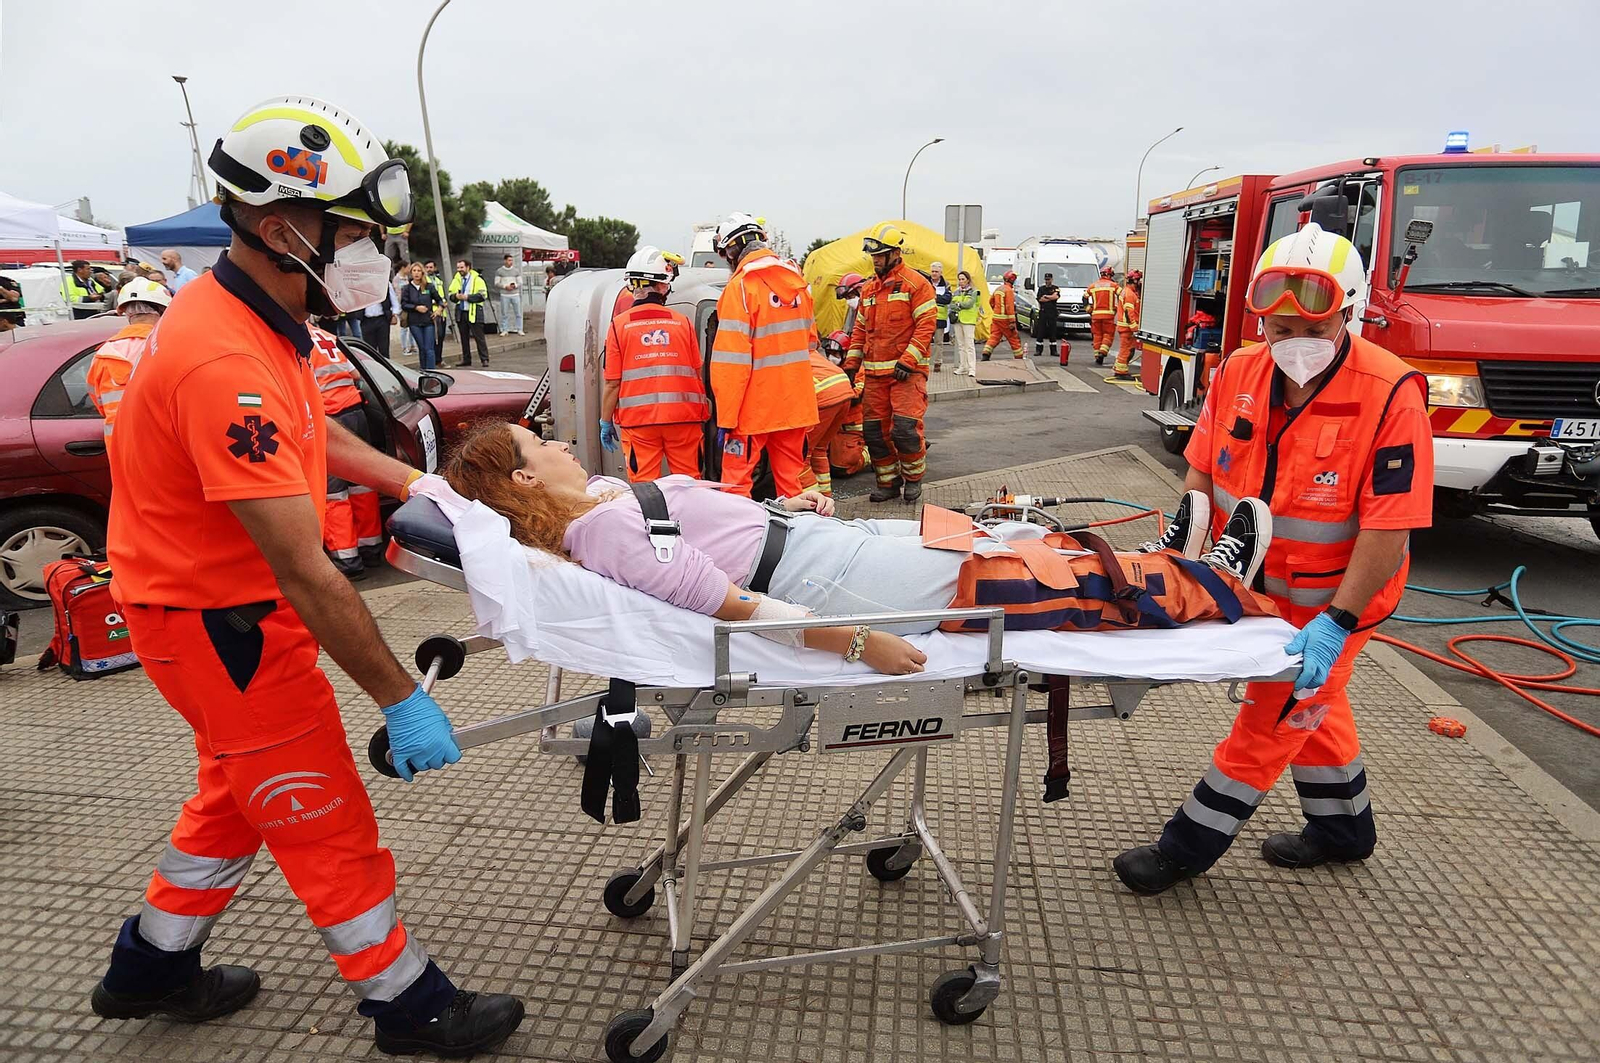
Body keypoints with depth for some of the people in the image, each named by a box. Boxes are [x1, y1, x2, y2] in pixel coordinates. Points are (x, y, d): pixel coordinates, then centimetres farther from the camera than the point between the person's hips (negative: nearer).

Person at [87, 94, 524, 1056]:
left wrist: (415, 484, 11)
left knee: (242, 795, 26)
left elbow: (317, 437, 21)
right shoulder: (226, 363, -30)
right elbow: (306, 572, -31)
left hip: (228, 607, 10)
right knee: (327, 825, 4)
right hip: (224, 625, -10)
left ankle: (153, 970, 46)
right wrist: (402, 699, -25)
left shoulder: (259, 322, 3)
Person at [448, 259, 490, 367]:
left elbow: (483, 295, -11)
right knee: (464, 338, 10)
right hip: (460, 313, 6)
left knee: (479, 337, -6)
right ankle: (466, 359, 18)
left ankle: (484, 359, -3)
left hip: (473, 313, -5)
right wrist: (456, 296, -6)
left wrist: (467, 297, -17)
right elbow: (451, 294, 18)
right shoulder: (456, 279, 13)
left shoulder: (477, 278, -4)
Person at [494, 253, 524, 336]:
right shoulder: (499, 271, 4)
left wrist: (515, 285, -11)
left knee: (518, 313, 0)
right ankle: (504, 330, 7)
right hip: (504, 295, -1)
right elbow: (496, 283, 3)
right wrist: (505, 286, -12)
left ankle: (519, 330, 7)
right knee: (504, 313, 0)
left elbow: (520, 282, 10)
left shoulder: (516, 270, 9)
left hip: (515, 295, 1)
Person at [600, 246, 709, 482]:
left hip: (638, 421, -1)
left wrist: (606, 423, 9)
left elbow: (613, 384, -4)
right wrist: (703, 417, 19)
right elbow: (697, 376, 5)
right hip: (683, 418, 1)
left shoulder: (619, 325, -3)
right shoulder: (682, 322, 2)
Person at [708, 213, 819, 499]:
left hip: (754, 407, -6)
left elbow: (732, 361, -18)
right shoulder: (796, 280, 8)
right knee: (792, 480, 14)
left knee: (736, 481, 2)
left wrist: (725, 418, -16)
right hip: (795, 402, 7)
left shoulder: (740, 287, -14)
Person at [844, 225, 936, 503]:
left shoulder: (915, 283, -4)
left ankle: (914, 478, 10)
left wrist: (908, 360, -18)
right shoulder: (868, 288, 16)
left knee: (905, 428, -12)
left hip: (906, 371, -6)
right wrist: (851, 363, 13)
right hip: (874, 372, 7)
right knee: (876, 431, 6)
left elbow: (926, 324, -10)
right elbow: (860, 329, 21)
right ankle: (888, 482, 19)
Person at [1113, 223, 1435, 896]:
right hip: (1254, 582, 6)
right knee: (1312, 704, 22)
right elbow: (1201, 474, 0)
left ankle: (1190, 845, 17)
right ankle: (1344, 827, 45)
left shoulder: (1391, 395, -25)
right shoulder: (1239, 373, -10)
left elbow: (1390, 527, -26)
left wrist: (1338, 621, -30)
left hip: (1333, 595, -6)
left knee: (1275, 715, 2)